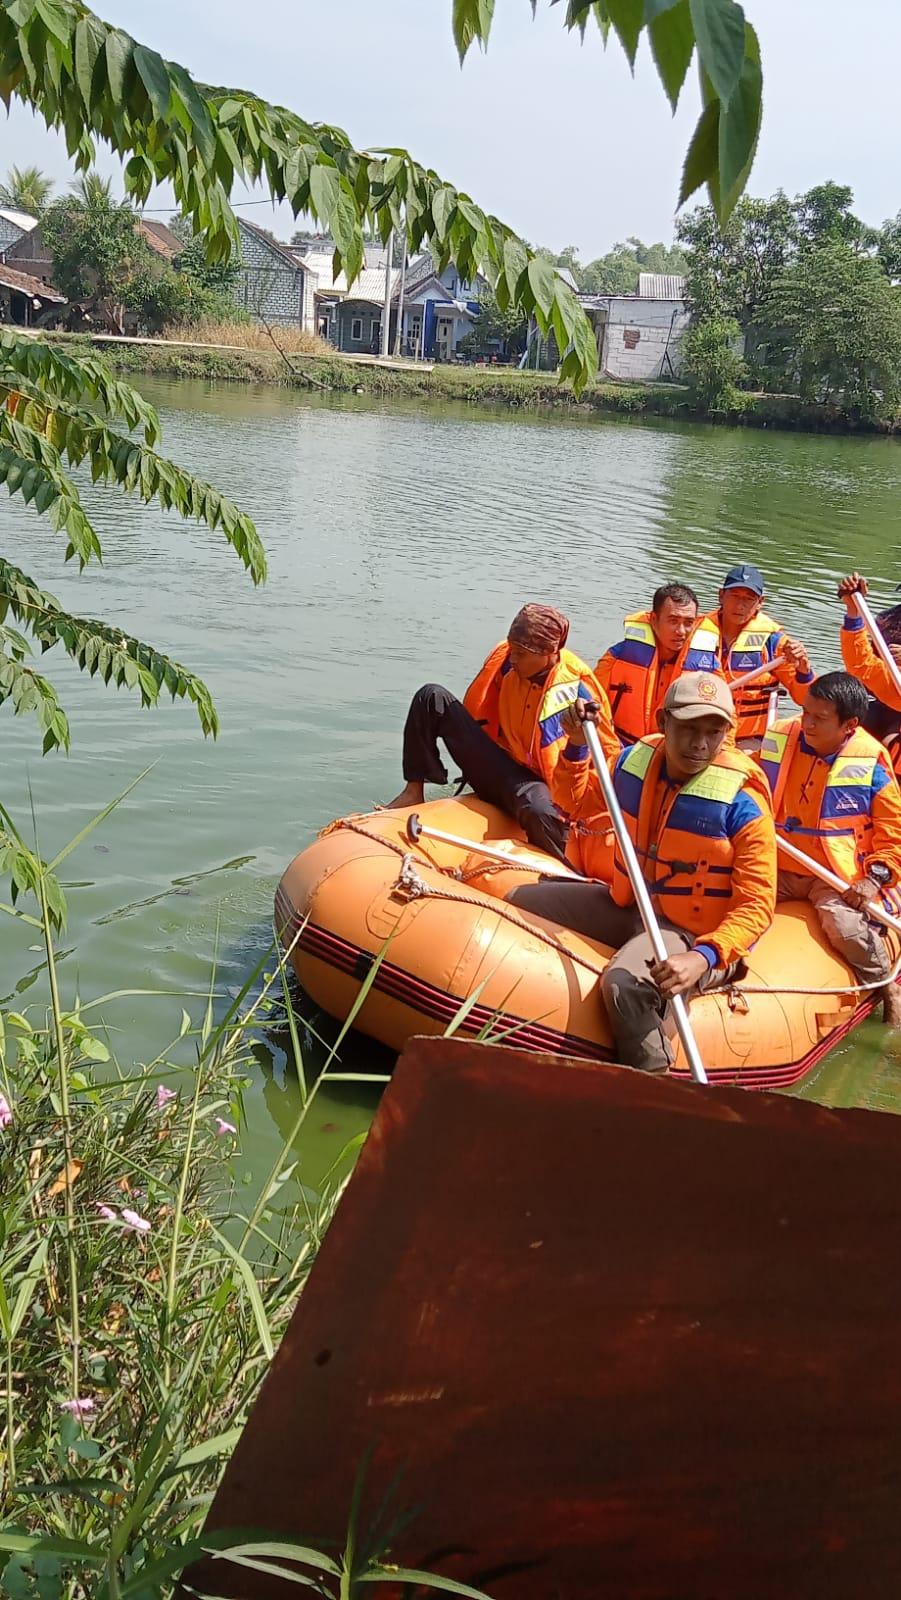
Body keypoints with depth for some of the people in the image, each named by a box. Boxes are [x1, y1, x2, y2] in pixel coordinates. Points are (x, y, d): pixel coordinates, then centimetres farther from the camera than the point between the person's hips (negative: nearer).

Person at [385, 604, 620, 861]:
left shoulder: (576, 690, -18)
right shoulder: (505, 659, -3)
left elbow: (609, 751, -14)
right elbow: (475, 713, 15)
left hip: (534, 781, -6)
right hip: (494, 768, 6)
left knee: (539, 811, -45)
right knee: (431, 697, -8)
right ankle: (414, 792, -6)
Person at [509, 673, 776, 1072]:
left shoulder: (742, 803, -21)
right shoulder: (635, 761, -4)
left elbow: (757, 907, -21)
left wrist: (703, 958, -37)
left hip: (688, 932, -7)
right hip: (627, 906, 8)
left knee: (625, 985, -38)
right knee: (518, 902, 12)